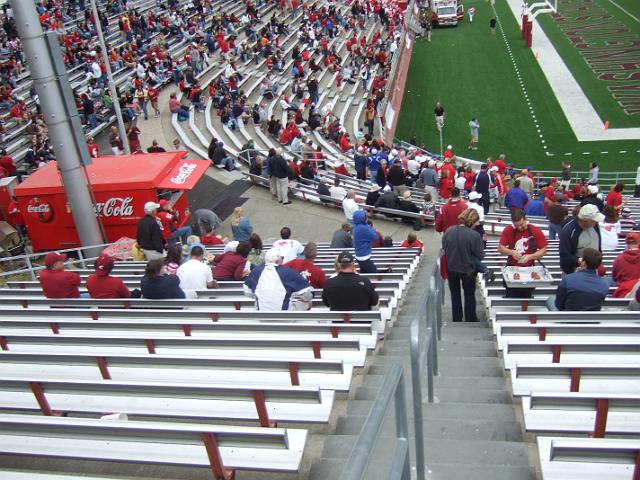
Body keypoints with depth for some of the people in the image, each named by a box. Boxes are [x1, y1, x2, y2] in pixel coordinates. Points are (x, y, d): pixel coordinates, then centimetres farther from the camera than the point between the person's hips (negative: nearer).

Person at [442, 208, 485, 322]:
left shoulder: (448, 231, -14)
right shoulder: (474, 235, -26)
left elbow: (444, 249, -1)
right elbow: (480, 255, -15)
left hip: (451, 269, 3)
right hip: (468, 270, -3)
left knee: (455, 295, 23)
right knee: (469, 295, 20)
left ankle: (456, 319, 34)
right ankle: (470, 319, 32)